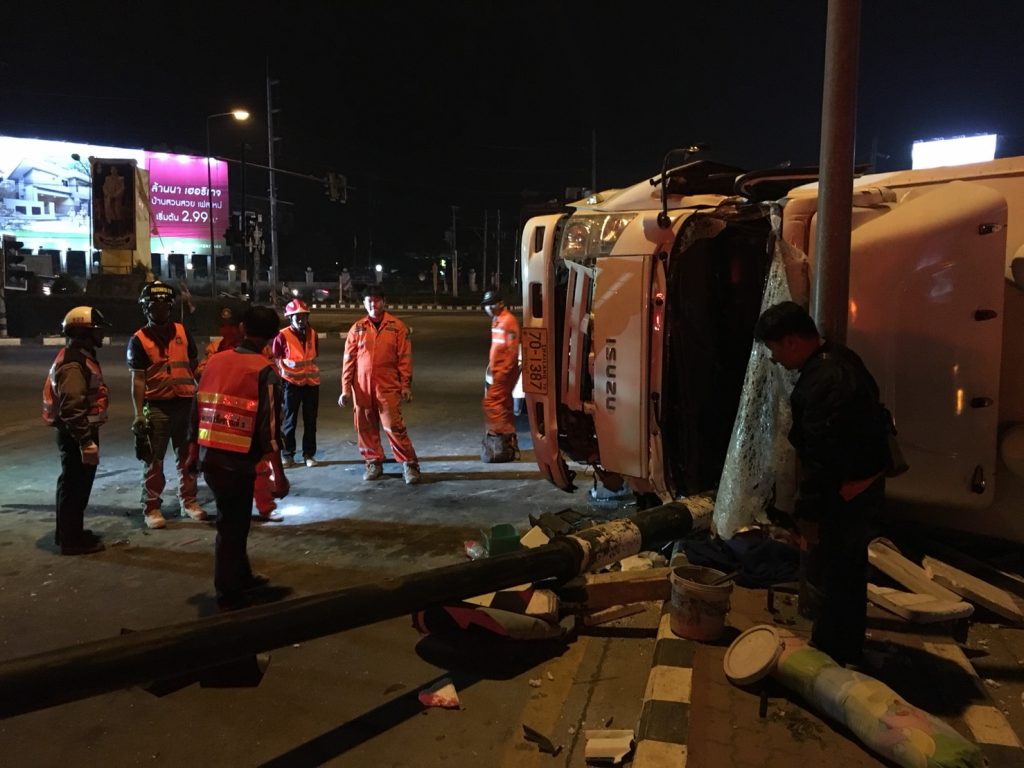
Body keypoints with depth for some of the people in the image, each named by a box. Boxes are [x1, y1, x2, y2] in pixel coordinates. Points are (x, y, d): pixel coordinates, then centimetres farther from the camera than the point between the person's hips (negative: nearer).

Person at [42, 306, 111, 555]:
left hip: (80, 432, 11)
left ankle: (70, 532, 31)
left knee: (74, 484, 19)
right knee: (75, 486, -2)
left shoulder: (81, 356, 13)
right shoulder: (73, 364, -21)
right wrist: (86, 441, -26)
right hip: (76, 434, -11)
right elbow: (72, 409, -27)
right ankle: (72, 540, 7)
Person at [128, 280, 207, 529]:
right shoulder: (139, 340, -4)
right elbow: (137, 380, -7)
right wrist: (139, 414, -11)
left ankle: (189, 501, 25)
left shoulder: (182, 332, 6)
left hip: (185, 403, 4)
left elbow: (195, 366, 13)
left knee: (187, 456, 13)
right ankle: (151, 508, 12)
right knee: (154, 461, 4)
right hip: (156, 407, -4)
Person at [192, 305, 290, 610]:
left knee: (232, 520, 21)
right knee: (233, 525, 8)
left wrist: (194, 453, 23)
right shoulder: (264, 371, -11)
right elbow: (269, 428, -14)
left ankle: (241, 577, 37)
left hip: (209, 456, 6)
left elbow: (198, 411, 11)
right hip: (238, 461, -6)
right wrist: (279, 475, -8)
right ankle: (228, 592, 19)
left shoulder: (215, 360, 6)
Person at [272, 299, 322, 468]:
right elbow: (275, 360, -3)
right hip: (292, 383, -4)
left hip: (311, 382, 4)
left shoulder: (312, 334, 2)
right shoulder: (283, 336, -11)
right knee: (290, 421, 6)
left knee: (310, 421, 7)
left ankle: (309, 454, 16)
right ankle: (288, 455, 14)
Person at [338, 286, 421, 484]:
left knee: (394, 426, -7)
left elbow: (404, 358, 0)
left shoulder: (397, 326, 1)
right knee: (366, 427, 8)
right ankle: (373, 462, 23)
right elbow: (348, 359, 7)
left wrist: (406, 385, -4)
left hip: (388, 386, -3)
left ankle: (410, 464, 4)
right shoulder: (357, 328, 6)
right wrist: (346, 388, 3)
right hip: (362, 386, 3)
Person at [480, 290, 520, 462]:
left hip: (504, 372, -10)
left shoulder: (508, 321, -14)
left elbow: (513, 349, -18)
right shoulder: (496, 320, 15)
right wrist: (491, 366, 14)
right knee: (503, 405, 13)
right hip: (496, 371, 10)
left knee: (491, 402, -13)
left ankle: (499, 436, -8)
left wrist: (503, 372, -19)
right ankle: (508, 442, 19)